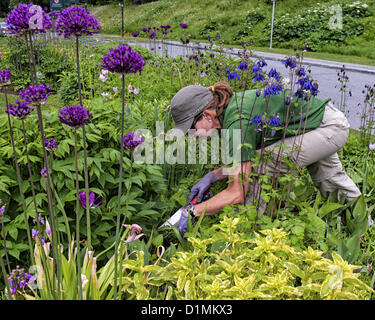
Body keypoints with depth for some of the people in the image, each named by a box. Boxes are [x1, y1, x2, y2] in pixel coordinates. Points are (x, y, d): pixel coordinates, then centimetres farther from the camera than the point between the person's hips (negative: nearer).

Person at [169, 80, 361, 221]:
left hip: (331, 128, -10)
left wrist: (190, 212, -25)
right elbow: (240, 159, 7)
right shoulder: (231, 106, -5)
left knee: (255, 165, -20)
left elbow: (236, 194, -30)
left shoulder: (237, 122, -31)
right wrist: (211, 176, -3)